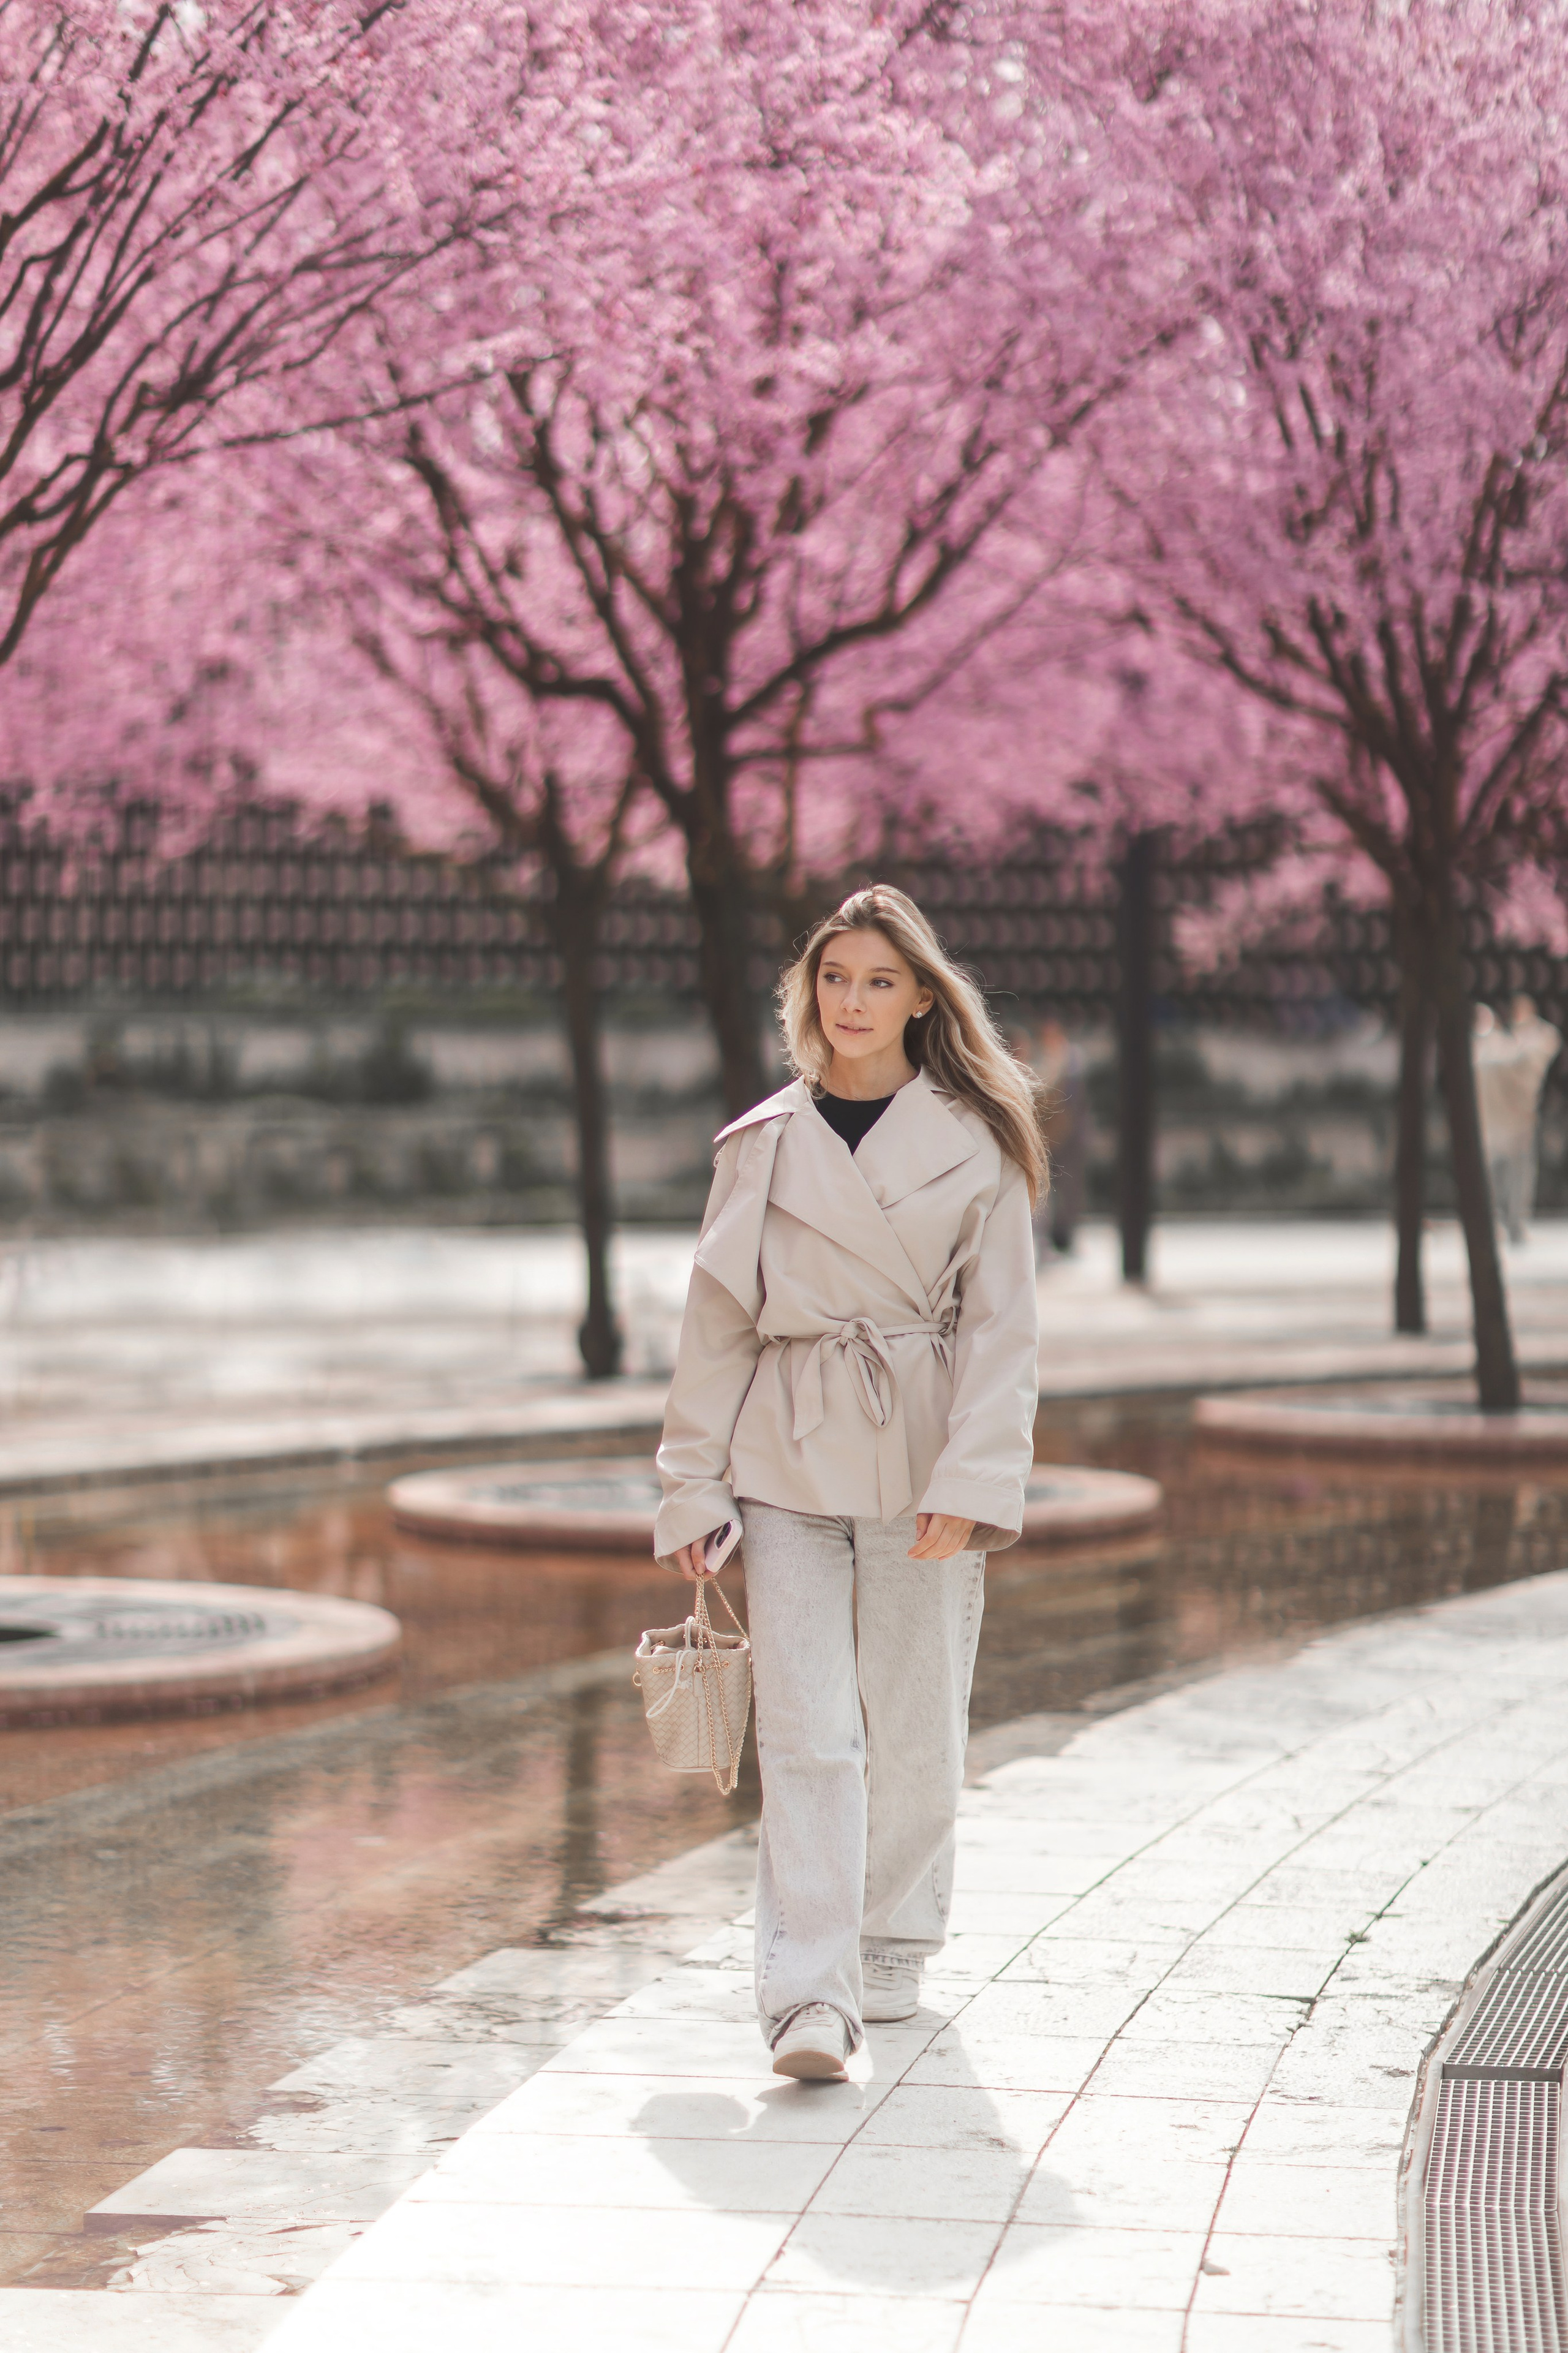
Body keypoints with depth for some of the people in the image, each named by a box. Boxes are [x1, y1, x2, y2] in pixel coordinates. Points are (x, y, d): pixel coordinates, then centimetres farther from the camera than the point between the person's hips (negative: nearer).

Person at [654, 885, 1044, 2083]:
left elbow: (1003, 1325, -1)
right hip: (791, 1457, 0)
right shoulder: (764, 1144, 6)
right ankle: (809, 1995, -12)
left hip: (925, 1456, 0)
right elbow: (718, 1322, 10)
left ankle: (891, 1953, 27)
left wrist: (971, 1479, -12)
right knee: (808, 1729, -9)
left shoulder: (976, 1144, 1)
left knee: (915, 1728, 7)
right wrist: (696, 1488, 6)